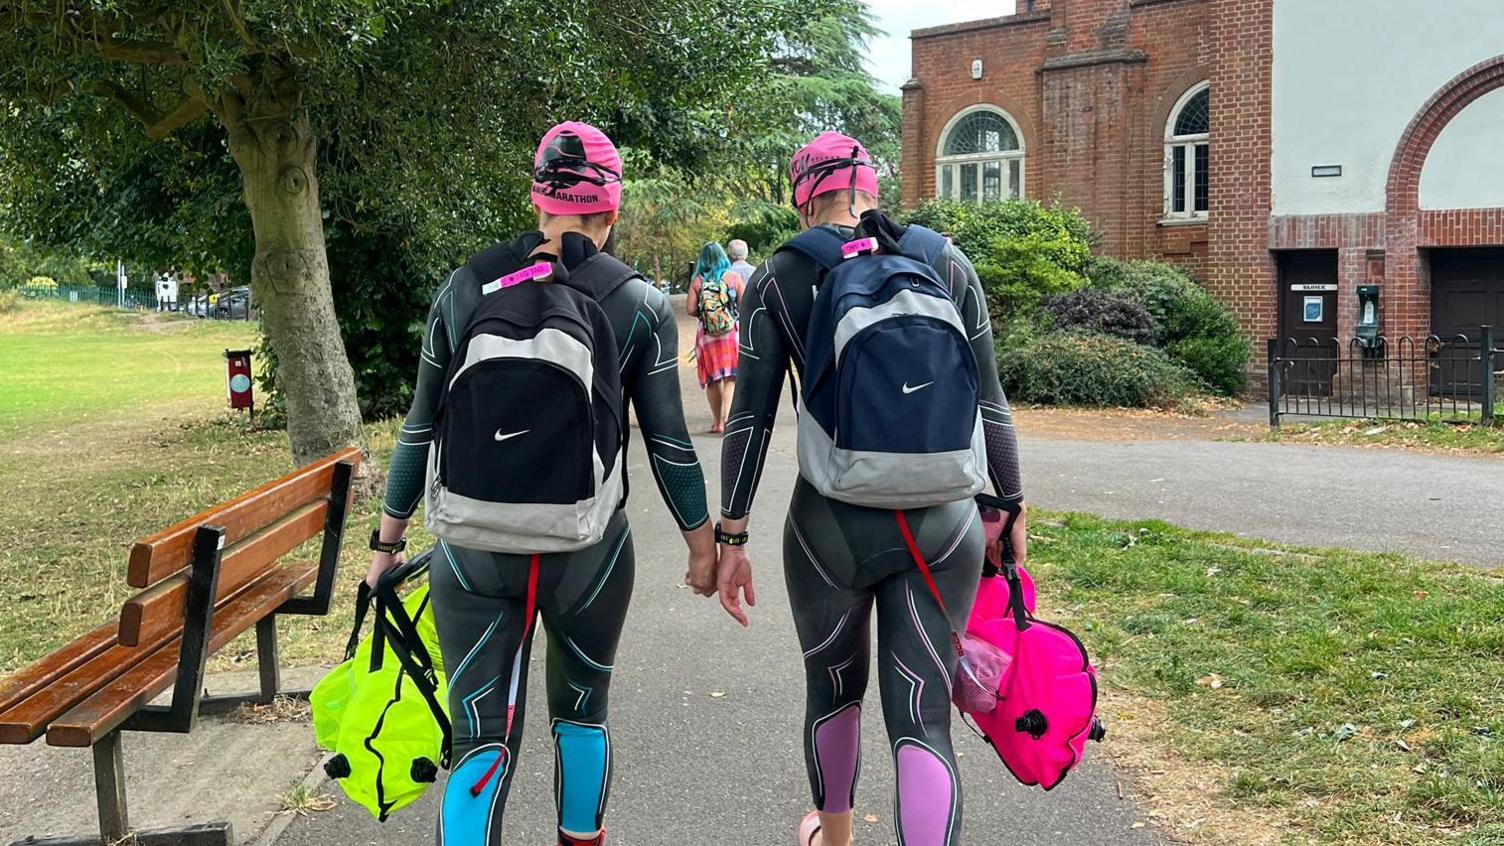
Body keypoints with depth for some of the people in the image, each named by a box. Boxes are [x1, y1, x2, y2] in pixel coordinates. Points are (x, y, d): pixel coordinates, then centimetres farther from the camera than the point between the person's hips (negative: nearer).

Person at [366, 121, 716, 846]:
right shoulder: (641, 305, -4)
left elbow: (421, 428, 5)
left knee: (480, 742, 5)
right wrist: (702, 542, 12)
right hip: (586, 549, 0)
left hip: (473, 548, 1)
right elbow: (668, 443, -1)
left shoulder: (465, 288, 1)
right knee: (582, 712, 23)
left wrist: (388, 540, 15)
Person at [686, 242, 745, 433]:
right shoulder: (734, 277, -2)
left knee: (712, 379, 11)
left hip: (706, 335, 1)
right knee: (731, 378, -3)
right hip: (732, 332, -1)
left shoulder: (697, 281, -1)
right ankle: (726, 417, -21)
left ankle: (717, 422, 17)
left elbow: (690, 309, -5)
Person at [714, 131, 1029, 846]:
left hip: (833, 524, 0)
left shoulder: (779, 278, -1)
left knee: (833, 687, 24)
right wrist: (1011, 506, 16)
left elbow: (751, 419, -3)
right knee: (922, 720, 4)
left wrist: (730, 536, 3)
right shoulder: (946, 263, 4)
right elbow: (989, 403, 5)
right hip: (942, 522, 0)